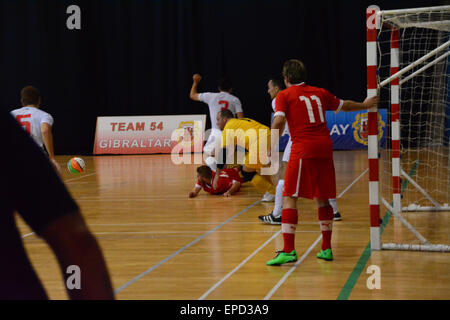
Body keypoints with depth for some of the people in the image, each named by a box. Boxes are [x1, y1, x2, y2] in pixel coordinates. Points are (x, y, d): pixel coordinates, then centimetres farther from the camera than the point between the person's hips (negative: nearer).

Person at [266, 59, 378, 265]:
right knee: (322, 198, 14)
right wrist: (364, 105, 51)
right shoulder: (319, 93, 18)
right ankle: (326, 249, 19)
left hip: (303, 149, -5)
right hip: (325, 147, 5)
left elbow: (278, 121, -12)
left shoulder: (284, 96, 4)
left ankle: (288, 251, -15)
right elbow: (344, 105, 34)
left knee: (290, 198, -5)